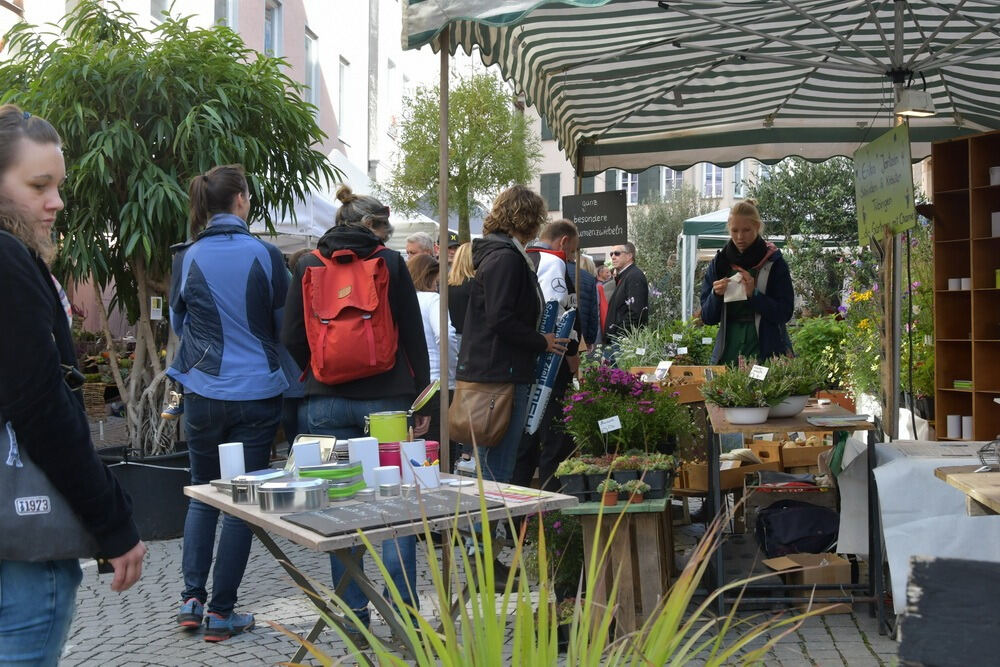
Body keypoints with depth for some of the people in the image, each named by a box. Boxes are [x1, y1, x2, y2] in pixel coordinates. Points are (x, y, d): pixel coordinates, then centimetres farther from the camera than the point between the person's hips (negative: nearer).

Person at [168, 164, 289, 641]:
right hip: (257, 392, -2)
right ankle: (221, 612, 11)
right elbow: (284, 323, 4)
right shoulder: (265, 254, -7)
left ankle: (192, 599, 14)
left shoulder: (188, 258, -3)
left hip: (204, 393, 2)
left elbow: (178, 323, 10)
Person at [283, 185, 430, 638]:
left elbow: (292, 340, 5)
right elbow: (413, 336, 0)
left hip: (327, 402, 2)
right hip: (386, 400, -1)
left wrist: (297, 389, 18)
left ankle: (354, 615, 13)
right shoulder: (391, 262, 1)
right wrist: (421, 399, 6)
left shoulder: (307, 266, 5)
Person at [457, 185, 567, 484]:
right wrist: (541, 342, -10)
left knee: (495, 468, 15)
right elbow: (501, 319, -21)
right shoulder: (505, 257, -13)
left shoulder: (499, 253, 19)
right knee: (497, 473, -6)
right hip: (501, 373, -11)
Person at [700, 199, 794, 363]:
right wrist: (716, 295, -15)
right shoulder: (720, 263, 4)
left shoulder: (774, 262, -3)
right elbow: (707, 318, 4)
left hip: (767, 351, -2)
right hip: (729, 352, 2)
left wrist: (753, 295, -20)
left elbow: (785, 313, -8)